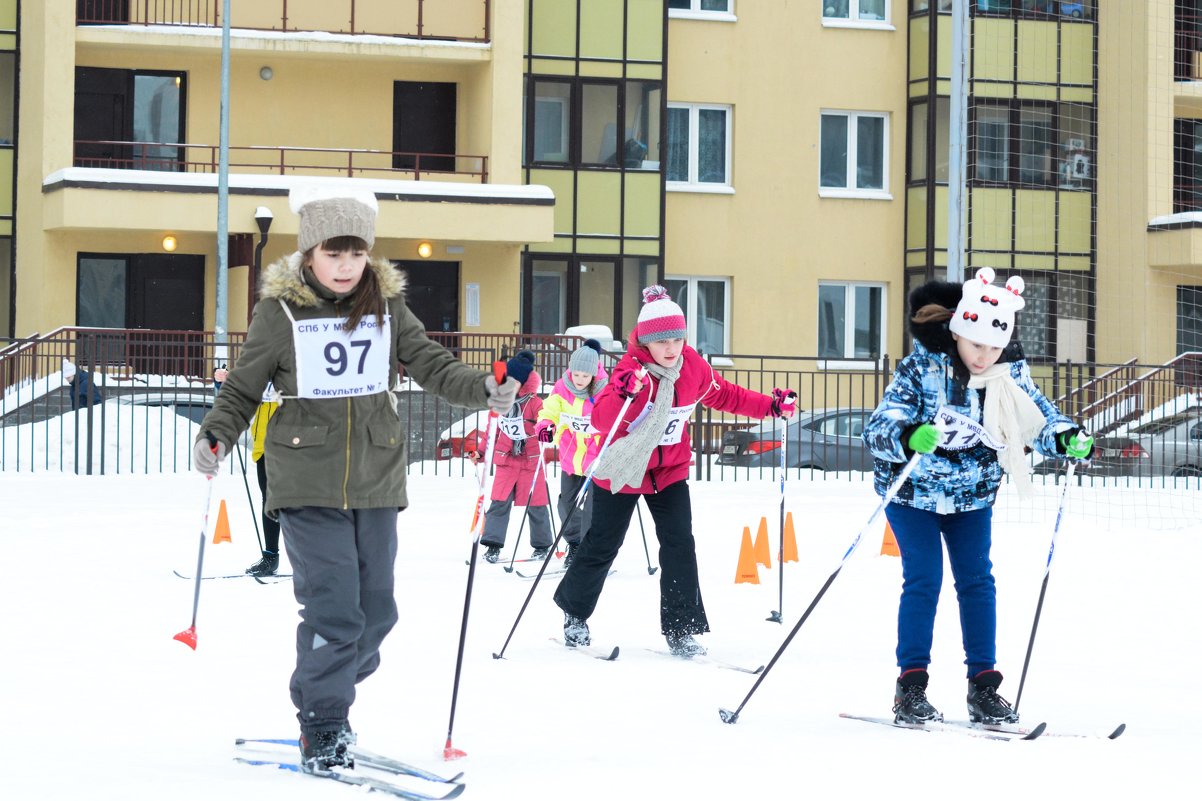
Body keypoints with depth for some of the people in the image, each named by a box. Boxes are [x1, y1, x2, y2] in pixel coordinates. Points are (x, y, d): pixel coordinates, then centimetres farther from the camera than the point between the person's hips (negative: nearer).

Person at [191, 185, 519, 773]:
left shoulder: (387, 306, 4)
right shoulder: (280, 312, -4)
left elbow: (431, 365, 3)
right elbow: (243, 388, 3)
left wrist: (483, 390, -14)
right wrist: (216, 435, -12)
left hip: (376, 483, 4)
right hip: (308, 485, -4)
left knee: (376, 610, 9)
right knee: (332, 609, -11)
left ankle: (327, 697, 31)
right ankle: (321, 729, 3)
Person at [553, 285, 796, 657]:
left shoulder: (693, 368, -8)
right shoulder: (631, 371, -26)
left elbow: (725, 395, 9)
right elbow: (601, 419, -38)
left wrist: (770, 405, 2)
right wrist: (622, 394, -58)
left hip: (670, 471, 4)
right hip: (620, 472, -4)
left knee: (679, 544, -8)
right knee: (602, 545, 8)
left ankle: (681, 628, -3)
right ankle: (574, 611, 32)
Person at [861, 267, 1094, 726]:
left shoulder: (1010, 373, -13)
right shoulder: (920, 369, -25)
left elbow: (1038, 417, -4)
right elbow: (877, 429, -30)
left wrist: (1066, 438, -26)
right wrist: (908, 436, -52)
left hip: (972, 494, 4)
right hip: (913, 491, -4)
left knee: (977, 580, 1)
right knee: (924, 579, -11)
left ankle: (983, 687, 6)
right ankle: (911, 687, -5)